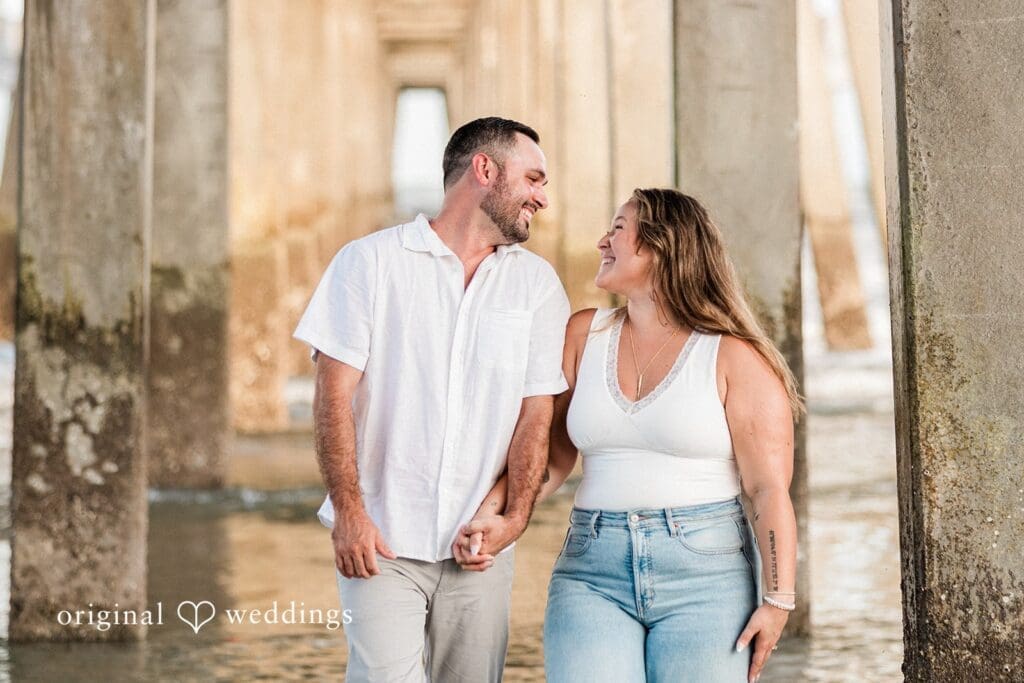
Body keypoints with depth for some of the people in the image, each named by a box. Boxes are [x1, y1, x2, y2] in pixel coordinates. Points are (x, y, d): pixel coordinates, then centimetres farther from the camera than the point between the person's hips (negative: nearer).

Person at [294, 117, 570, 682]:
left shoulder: (537, 284, 9)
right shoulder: (369, 262, 1)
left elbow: (537, 412, 6)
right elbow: (334, 394, -4)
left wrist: (516, 515, -7)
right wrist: (349, 511, -12)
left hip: (479, 549, 3)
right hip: (381, 540, -3)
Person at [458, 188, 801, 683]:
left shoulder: (734, 358, -2)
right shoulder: (584, 336, 11)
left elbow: (770, 490, -5)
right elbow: (548, 455, 10)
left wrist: (779, 600, -11)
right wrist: (490, 513, -6)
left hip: (705, 572, -3)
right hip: (592, 572, 3)